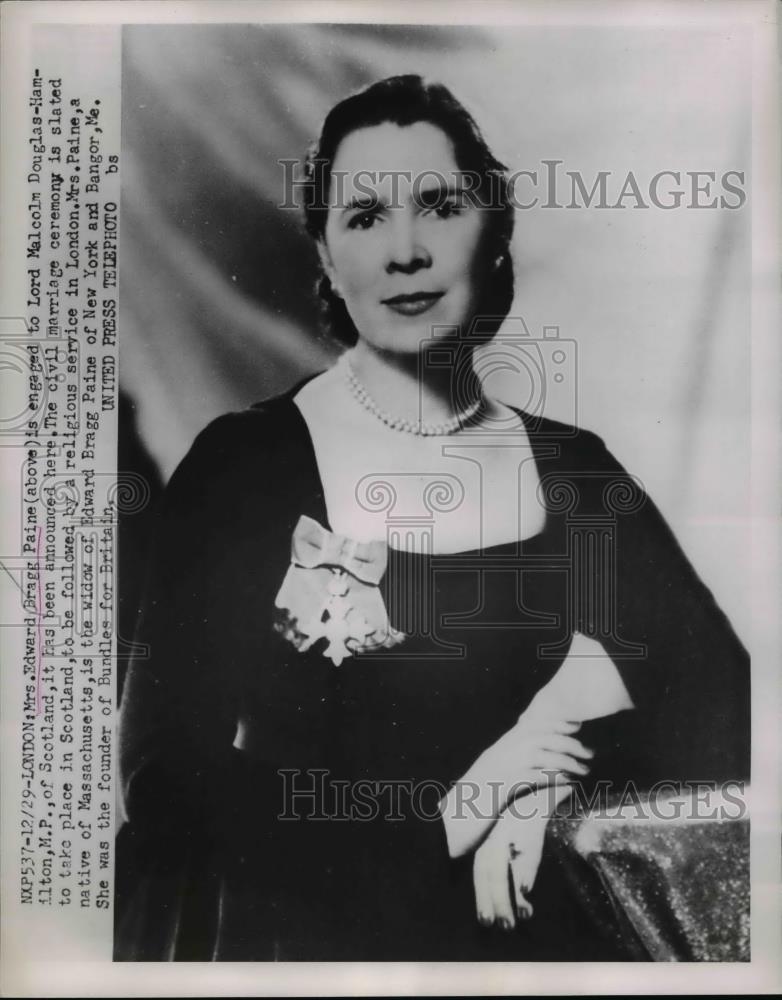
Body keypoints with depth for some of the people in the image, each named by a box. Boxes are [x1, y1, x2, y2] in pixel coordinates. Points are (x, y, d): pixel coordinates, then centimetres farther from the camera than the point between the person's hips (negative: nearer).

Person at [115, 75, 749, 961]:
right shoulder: (244, 461, -8)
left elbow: (727, 712, 0)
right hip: (314, 934, -1)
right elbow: (167, 779, -9)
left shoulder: (574, 468, 0)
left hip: (551, 932, 2)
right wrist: (441, 816, -14)